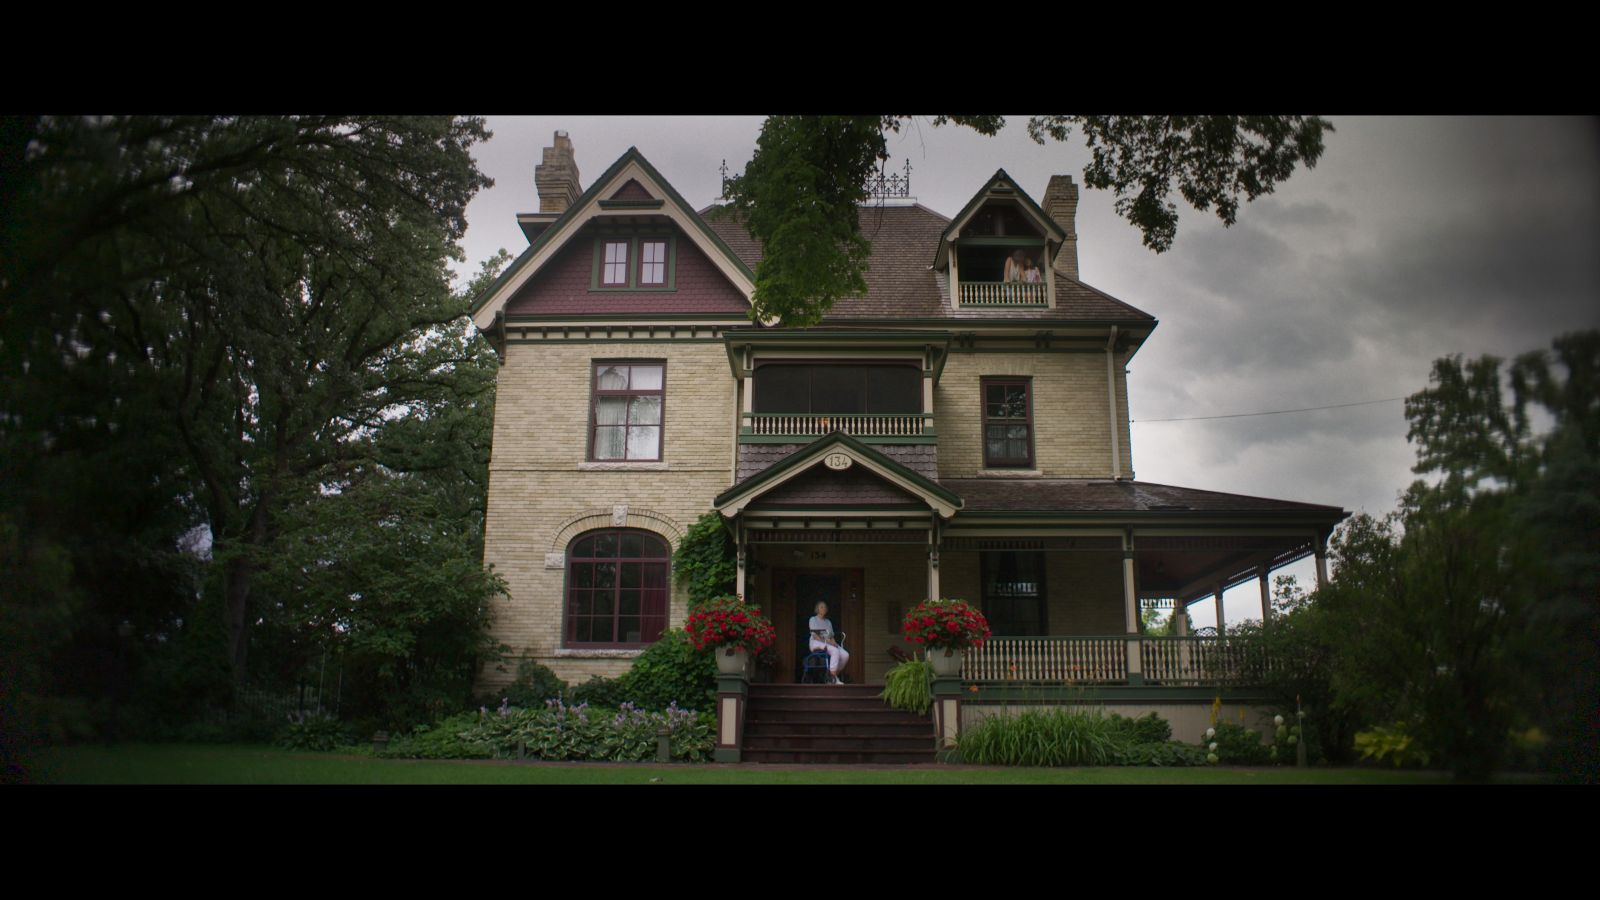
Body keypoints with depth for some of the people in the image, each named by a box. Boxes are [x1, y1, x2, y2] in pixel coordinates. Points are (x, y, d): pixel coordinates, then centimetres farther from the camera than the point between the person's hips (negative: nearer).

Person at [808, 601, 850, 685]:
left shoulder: (828, 622, 25)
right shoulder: (813, 619, 5)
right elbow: (814, 635, -8)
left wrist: (833, 642, -5)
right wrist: (826, 641, -20)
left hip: (829, 644, 6)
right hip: (816, 643, -6)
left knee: (845, 655, -20)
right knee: (835, 651, -36)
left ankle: (835, 674, -7)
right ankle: (833, 678, -36)